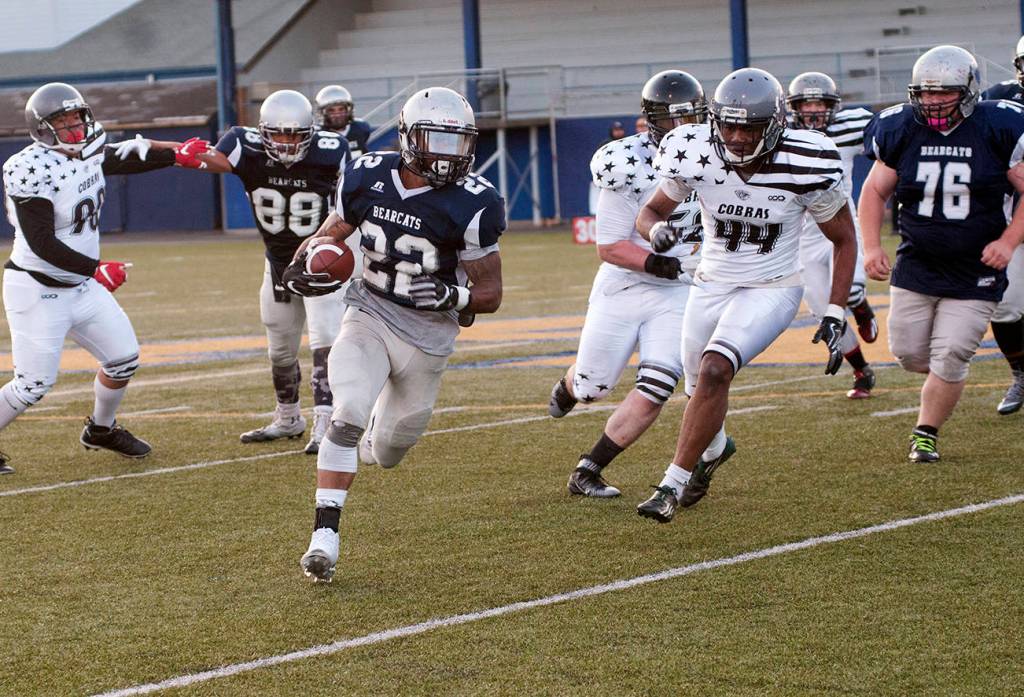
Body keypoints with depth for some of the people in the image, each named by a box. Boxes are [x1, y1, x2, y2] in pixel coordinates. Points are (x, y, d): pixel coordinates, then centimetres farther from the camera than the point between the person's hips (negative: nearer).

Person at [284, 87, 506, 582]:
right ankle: (324, 535, -22)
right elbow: (330, 234, 10)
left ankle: (381, 433, 53)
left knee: (386, 454, 13)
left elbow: (490, 294, -9)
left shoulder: (470, 205, -18)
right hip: (369, 317, 1)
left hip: (428, 334, -1)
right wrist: (301, 267, -11)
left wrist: (452, 295, -31)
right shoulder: (368, 178, -8)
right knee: (348, 415, -25)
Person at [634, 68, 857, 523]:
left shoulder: (805, 169, -22)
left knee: (714, 371, -26)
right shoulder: (696, 157, -17)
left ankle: (674, 485, -15)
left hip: (772, 289, -4)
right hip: (712, 284, 4)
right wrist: (657, 231, -26)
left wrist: (836, 315, -11)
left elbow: (843, 239, -6)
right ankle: (714, 447, 54)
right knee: (701, 390, 18)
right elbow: (649, 211, 0)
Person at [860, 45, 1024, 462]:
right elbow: (875, 191, 9)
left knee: (949, 361, -5)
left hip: (975, 273, -3)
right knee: (909, 354, 5)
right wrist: (871, 247, -1)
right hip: (916, 267, 3)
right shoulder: (902, 131, -3)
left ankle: (926, 433, 15)